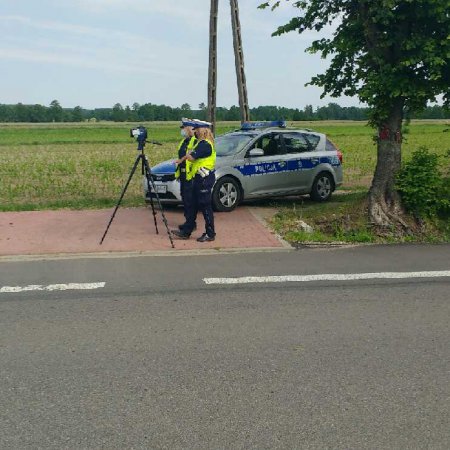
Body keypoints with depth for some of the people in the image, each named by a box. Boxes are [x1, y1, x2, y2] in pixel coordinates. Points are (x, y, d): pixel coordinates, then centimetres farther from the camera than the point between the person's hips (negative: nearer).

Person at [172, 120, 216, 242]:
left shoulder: (205, 144, -17)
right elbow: (192, 157, 24)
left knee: (205, 207, -3)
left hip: (204, 179, -11)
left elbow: (191, 157, -23)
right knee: (193, 206, 13)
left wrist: (187, 155, -3)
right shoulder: (202, 143, 16)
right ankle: (186, 232, 20)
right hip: (200, 178, 11)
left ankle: (210, 234, 5)